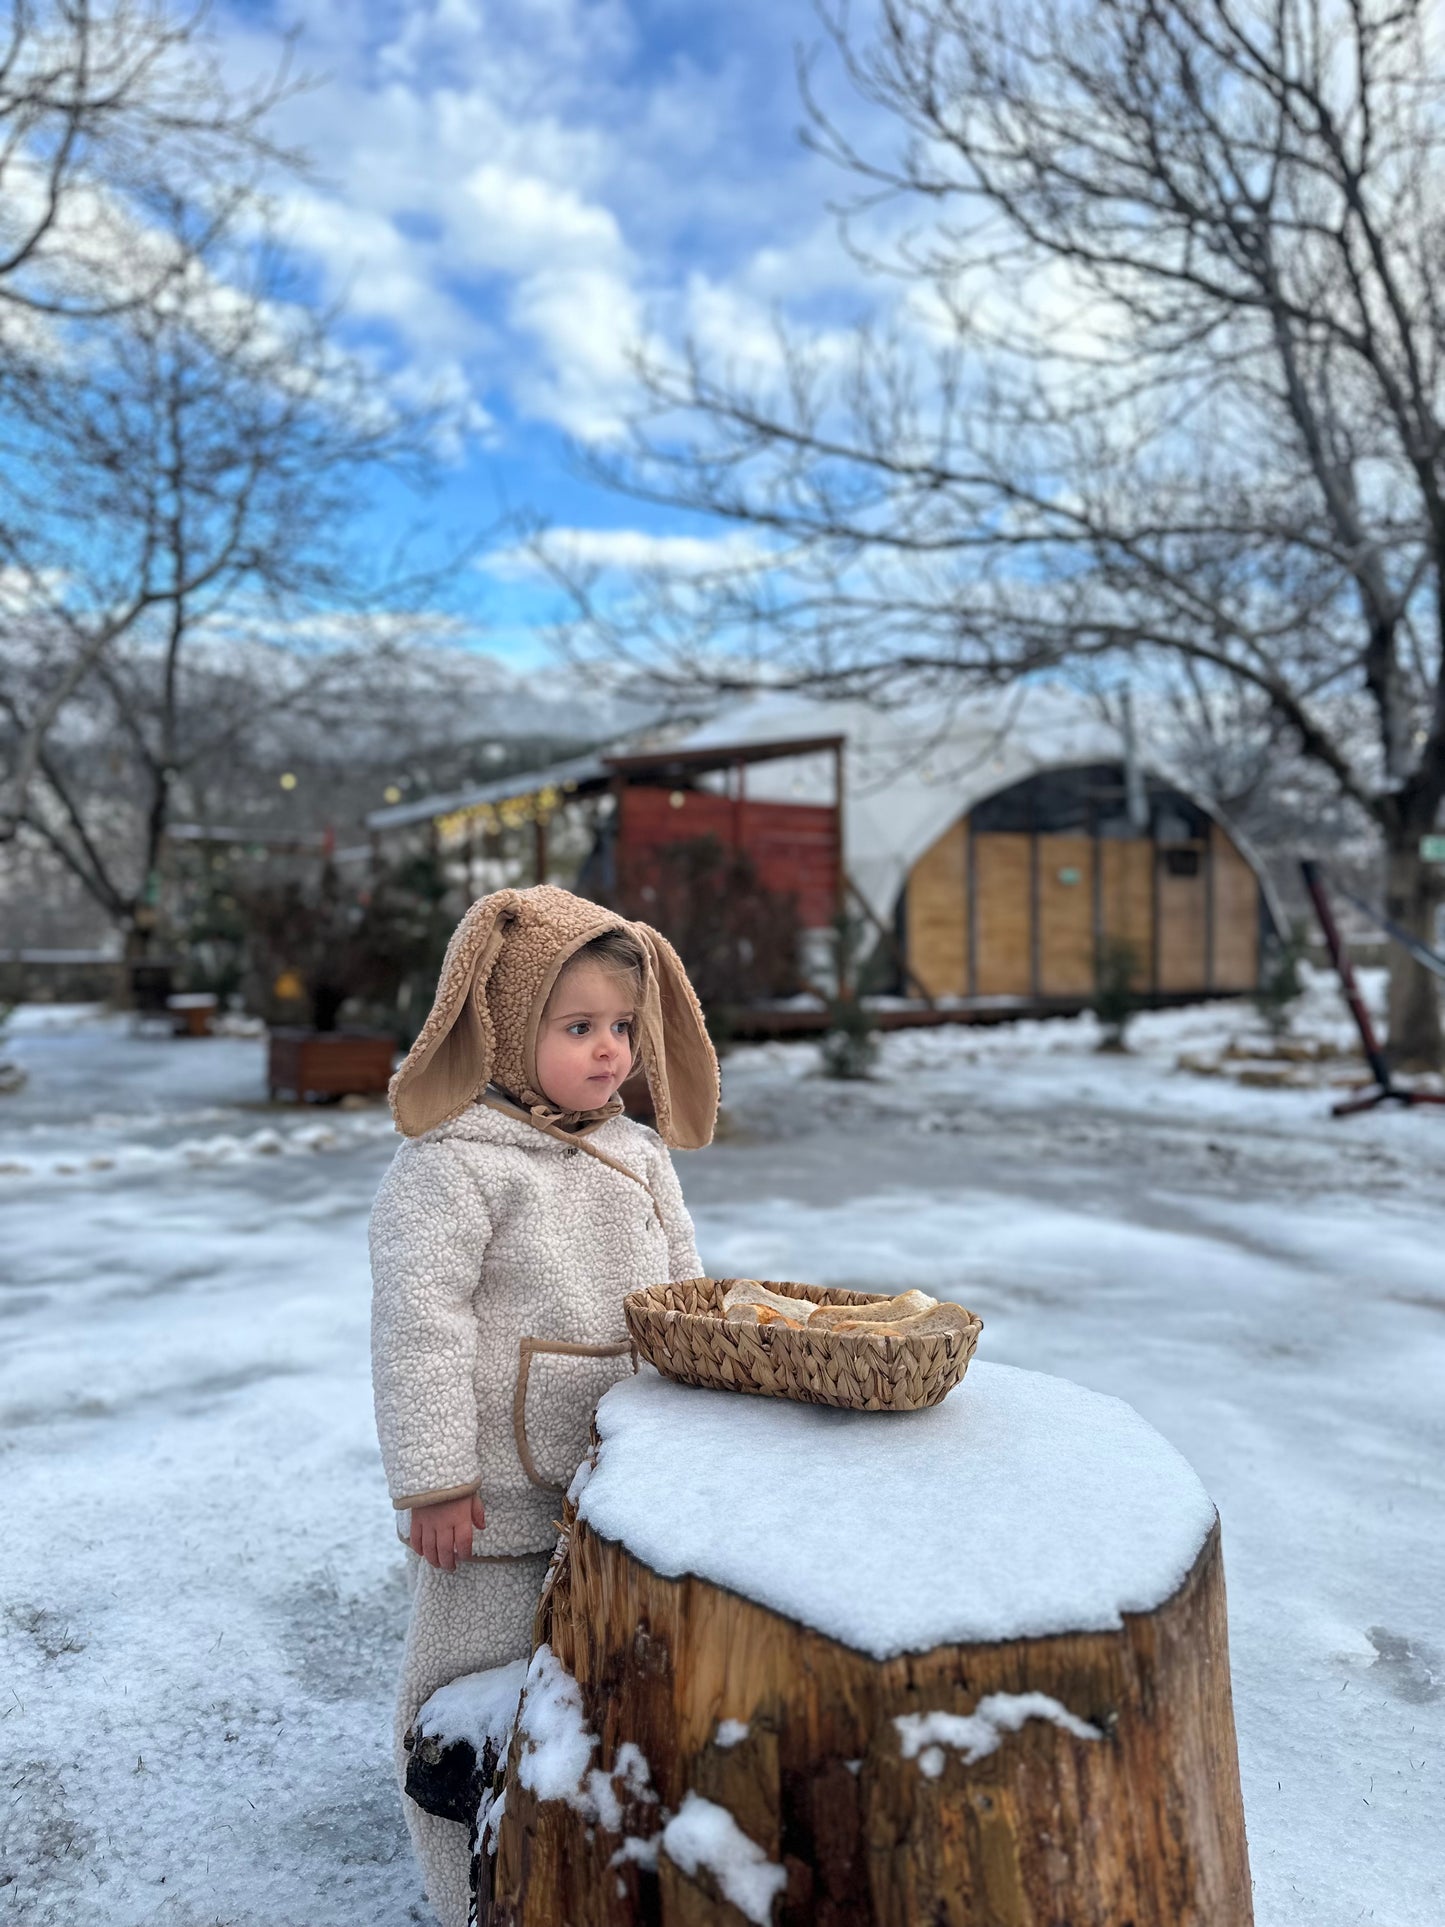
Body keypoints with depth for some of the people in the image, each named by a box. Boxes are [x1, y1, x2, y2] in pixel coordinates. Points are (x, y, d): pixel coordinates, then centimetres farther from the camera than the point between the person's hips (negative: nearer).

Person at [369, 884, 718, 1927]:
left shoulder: (637, 1156, 5)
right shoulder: (450, 1163, -17)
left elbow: (685, 1296, 13)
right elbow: (418, 1323, -18)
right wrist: (435, 1480, -18)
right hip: (499, 1495, -6)